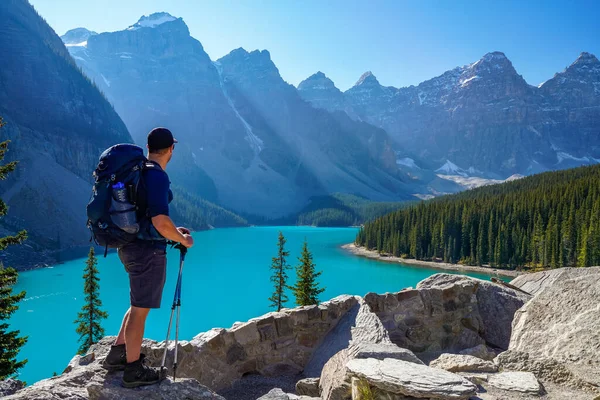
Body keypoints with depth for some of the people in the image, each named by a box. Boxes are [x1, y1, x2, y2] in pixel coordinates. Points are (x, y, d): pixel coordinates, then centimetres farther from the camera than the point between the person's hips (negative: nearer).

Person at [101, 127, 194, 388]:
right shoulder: (157, 175, -18)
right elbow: (160, 222, -25)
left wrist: (174, 231, 21)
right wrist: (183, 239, -8)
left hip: (130, 245, 9)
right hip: (148, 249, -9)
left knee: (139, 304, 24)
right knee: (141, 309, 3)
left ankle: (117, 355, 33)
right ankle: (133, 371, 17)